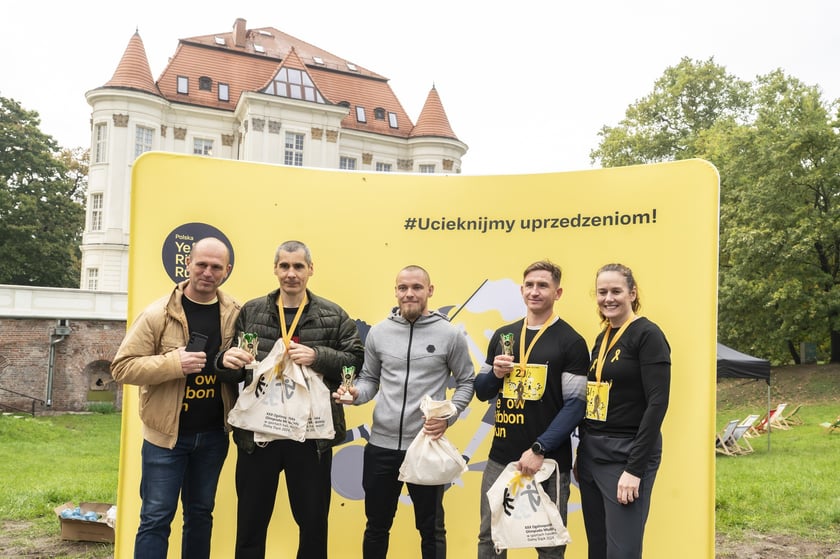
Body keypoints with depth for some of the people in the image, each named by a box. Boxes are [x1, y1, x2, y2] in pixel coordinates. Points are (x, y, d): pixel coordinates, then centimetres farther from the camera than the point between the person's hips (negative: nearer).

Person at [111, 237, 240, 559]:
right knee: (156, 516, 2)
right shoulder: (158, 313, -10)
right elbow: (122, 367, -12)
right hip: (166, 433, -3)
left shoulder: (236, 314, 0)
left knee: (200, 512, 16)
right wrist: (173, 362, -25)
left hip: (213, 435, 3)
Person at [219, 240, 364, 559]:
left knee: (314, 522, 12)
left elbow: (357, 360, -2)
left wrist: (318, 357, -16)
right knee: (251, 522, 13)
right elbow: (234, 371, 8)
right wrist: (228, 361, -15)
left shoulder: (333, 316, 1)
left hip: (311, 435, -1)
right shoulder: (250, 312, 5)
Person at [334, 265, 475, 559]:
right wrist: (355, 393, -10)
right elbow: (370, 379, 11)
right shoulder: (378, 332, 3)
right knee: (376, 526, 17)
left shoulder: (450, 334, -4)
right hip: (381, 445, 3)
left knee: (431, 529, 12)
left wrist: (448, 417, -11)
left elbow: (467, 382, 3)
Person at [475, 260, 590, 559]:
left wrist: (539, 449, -18)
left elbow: (575, 405, -11)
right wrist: (495, 374, -7)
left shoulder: (571, 342, -6)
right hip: (500, 458, 4)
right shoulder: (503, 336, 9)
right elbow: (482, 392, 15)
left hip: (548, 461, -4)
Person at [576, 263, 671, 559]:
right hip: (591, 453, 8)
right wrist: (584, 451, 10)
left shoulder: (647, 335, -11)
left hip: (627, 455, -8)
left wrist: (635, 468, -20)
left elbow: (658, 403, -17)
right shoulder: (601, 338, 13)